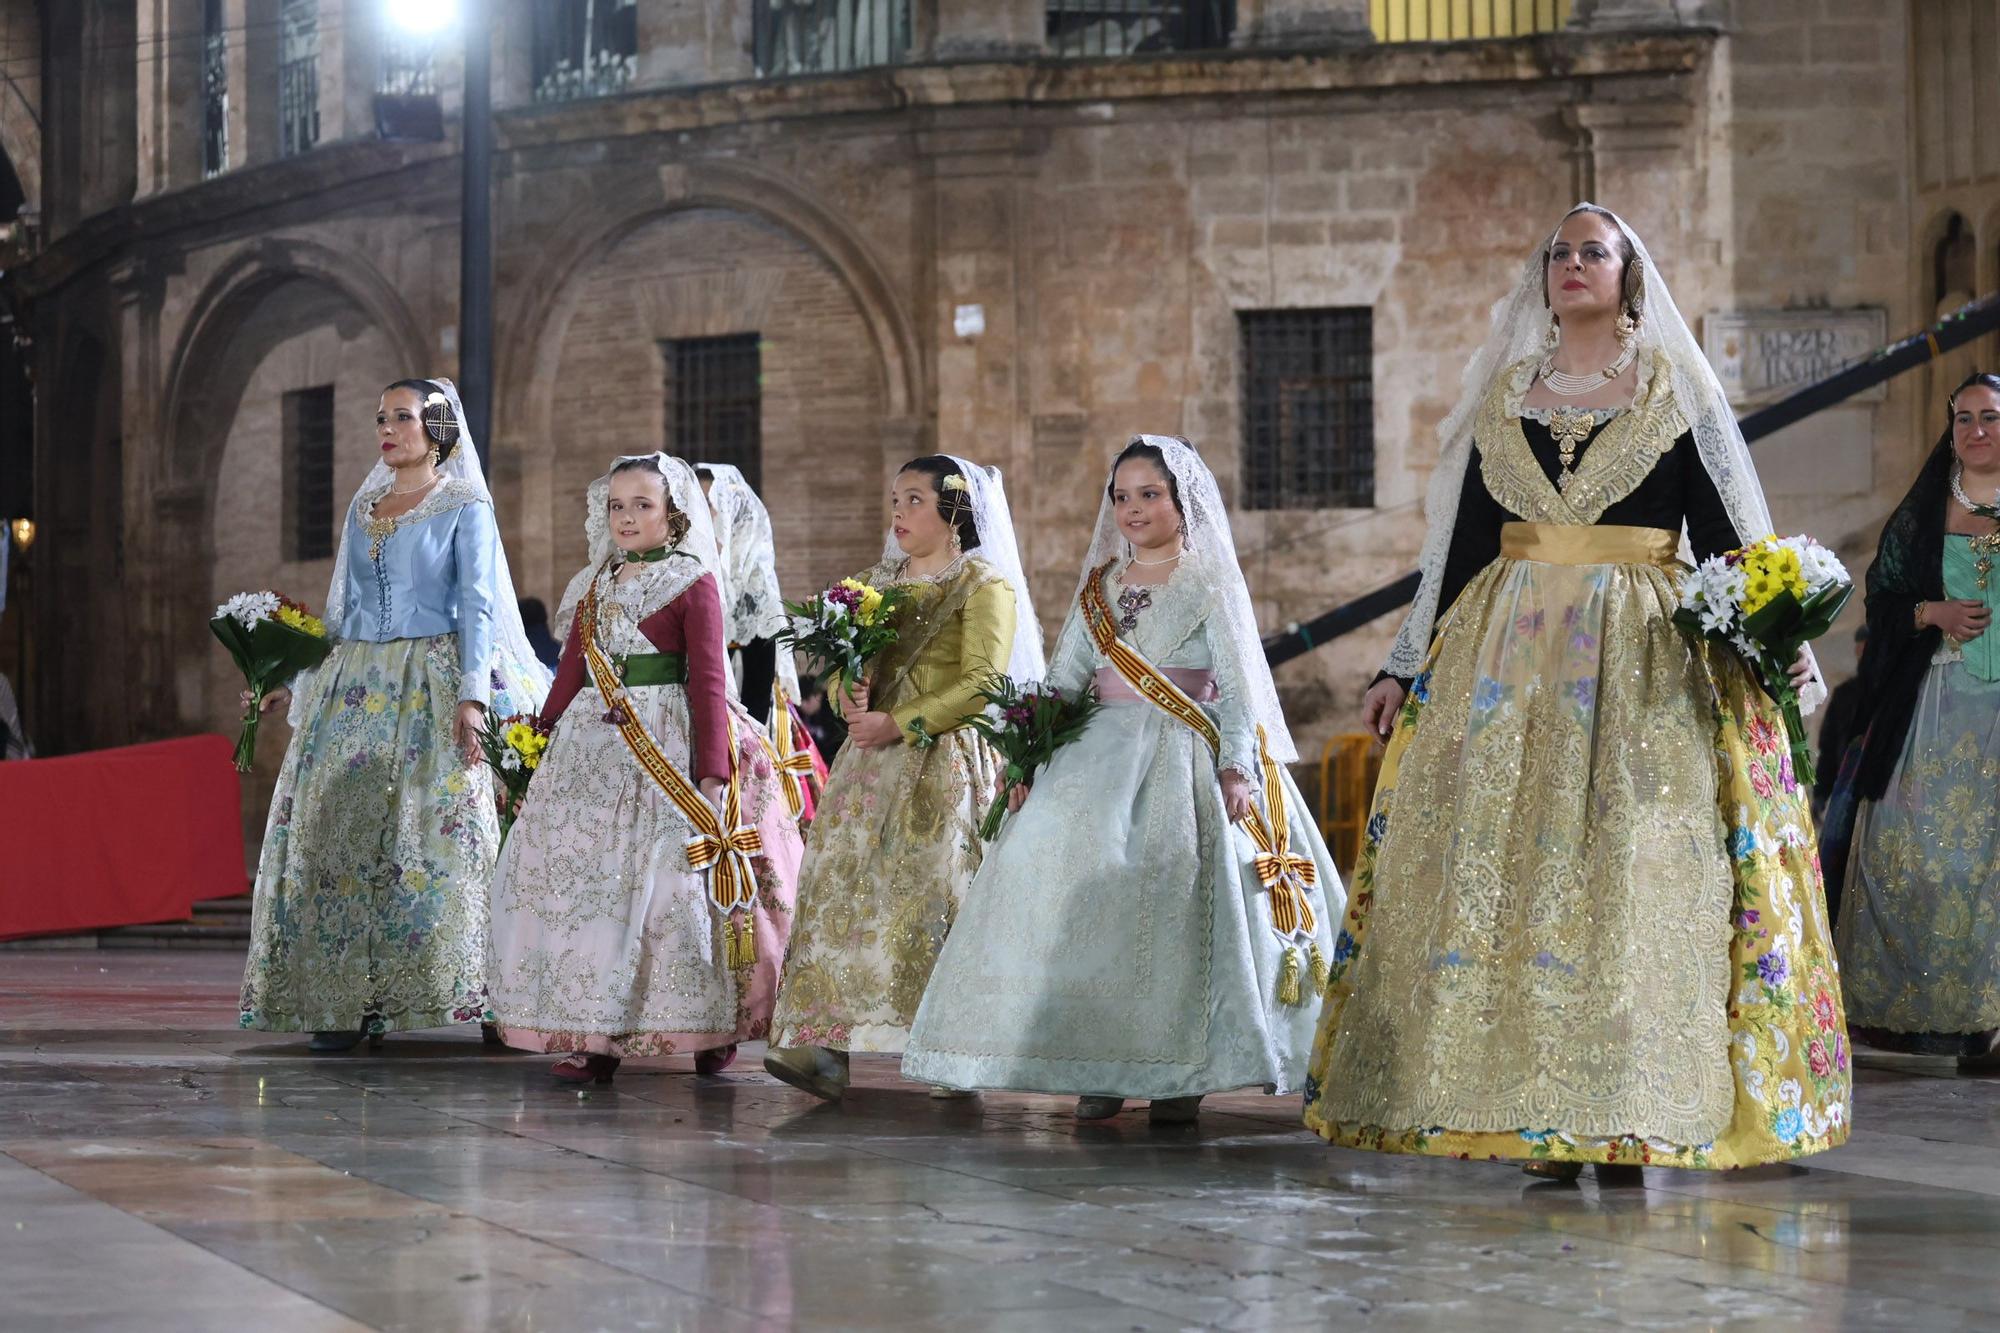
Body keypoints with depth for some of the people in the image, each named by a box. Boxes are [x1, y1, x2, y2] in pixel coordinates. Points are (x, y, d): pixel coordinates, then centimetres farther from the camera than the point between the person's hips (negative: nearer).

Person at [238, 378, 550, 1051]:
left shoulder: (464, 508, 1)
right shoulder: (361, 508, 18)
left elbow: (477, 608, -6)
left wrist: (473, 695, -17)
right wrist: (297, 681, 17)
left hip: (429, 685, -5)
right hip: (353, 686, 6)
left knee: (428, 834, -12)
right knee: (337, 831, -2)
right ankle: (343, 998, -1)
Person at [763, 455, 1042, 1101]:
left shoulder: (985, 586, -2)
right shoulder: (879, 581, 19)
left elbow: (980, 684, -11)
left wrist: (899, 723, -15)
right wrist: (852, 699, -3)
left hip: (944, 763, -6)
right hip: (873, 764, 6)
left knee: (923, 899, -11)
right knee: (846, 894, -3)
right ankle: (831, 1047, -7)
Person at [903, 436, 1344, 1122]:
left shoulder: (1210, 585, 4)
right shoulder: (1099, 586, 16)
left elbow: (1239, 687, -3)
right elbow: (1062, 680, 16)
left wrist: (1236, 768, -16)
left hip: (1184, 757, -4)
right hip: (1101, 754, 4)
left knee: (1173, 889, -17)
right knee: (1081, 879, -11)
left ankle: (1181, 1070, -12)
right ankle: (1098, 1064, -6)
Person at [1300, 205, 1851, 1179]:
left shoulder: (1679, 395, 6)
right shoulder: (1500, 397, 13)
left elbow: (1728, 532, 2)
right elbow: (1458, 544, 15)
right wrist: (1406, 667, 13)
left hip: (1642, 662, -3)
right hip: (1508, 655, 3)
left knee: (1634, 873, -7)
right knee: (1506, 869, -4)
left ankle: (1625, 1116, -4)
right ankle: (1534, 1114, -2)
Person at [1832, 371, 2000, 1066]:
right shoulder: (1921, 514, 12)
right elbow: (1882, 598, 11)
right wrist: (1934, 613, -7)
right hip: (1932, 712, 1)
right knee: (1916, 854, -4)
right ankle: (1899, 1007, 1)